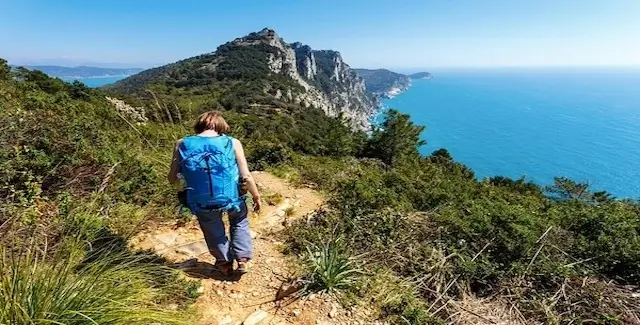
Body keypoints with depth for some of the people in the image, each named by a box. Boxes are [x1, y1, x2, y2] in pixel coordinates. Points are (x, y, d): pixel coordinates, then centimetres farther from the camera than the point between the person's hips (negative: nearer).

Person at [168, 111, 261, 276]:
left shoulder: (182, 144, -5)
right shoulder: (232, 143, -9)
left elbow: (173, 179, 0)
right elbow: (246, 177, -10)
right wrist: (256, 196, 7)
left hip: (202, 204, 1)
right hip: (231, 199, -1)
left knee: (214, 231, 31)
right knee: (240, 221, 33)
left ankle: (224, 263, 48)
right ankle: (242, 259, 32)